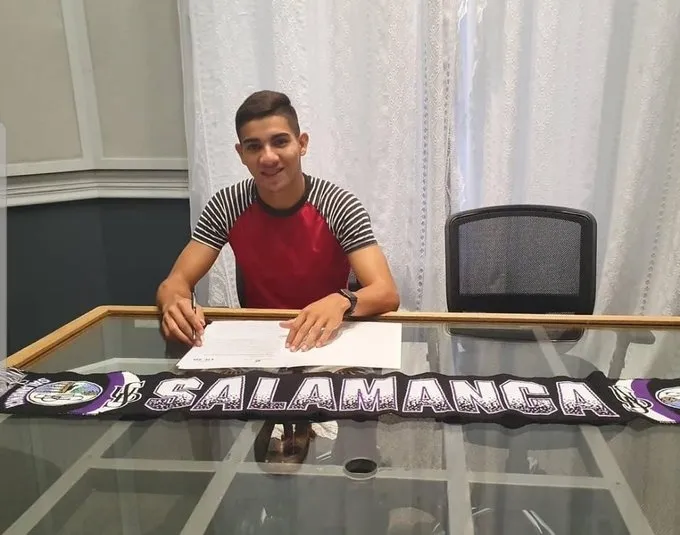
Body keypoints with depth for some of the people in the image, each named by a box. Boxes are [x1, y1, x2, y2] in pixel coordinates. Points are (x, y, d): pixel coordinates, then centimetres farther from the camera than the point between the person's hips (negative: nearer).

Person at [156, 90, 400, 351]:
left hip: (326, 338, -4)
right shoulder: (225, 206, -10)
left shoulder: (341, 206, -17)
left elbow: (387, 293, -24)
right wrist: (174, 303, -36)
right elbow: (175, 282, -11)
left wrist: (341, 302, -47)